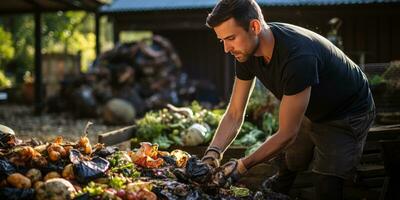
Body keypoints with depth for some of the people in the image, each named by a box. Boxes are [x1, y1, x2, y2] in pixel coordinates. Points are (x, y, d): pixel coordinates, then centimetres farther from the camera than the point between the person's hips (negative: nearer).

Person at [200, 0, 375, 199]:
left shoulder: (298, 57, -41)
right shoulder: (246, 52, -17)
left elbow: (287, 133, -33)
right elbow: (234, 115, -10)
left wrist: (242, 166, -31)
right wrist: (212, 153, -26)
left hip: (347, 115, -7)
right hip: (311, 112, 7)